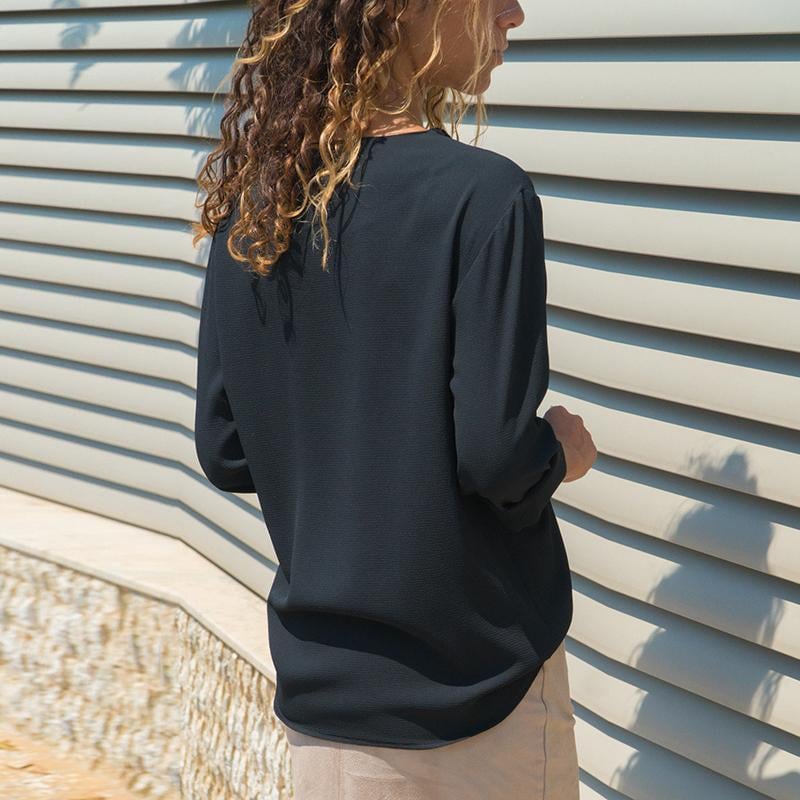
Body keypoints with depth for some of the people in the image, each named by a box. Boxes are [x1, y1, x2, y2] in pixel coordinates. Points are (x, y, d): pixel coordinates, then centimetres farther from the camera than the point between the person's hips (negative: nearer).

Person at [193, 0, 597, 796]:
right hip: (473, 686, -5)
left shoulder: (253, 199, 0)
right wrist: (562, 451, 0)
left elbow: (226, 451, 3)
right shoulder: (480, 194, -18)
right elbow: (497, 456, -21)